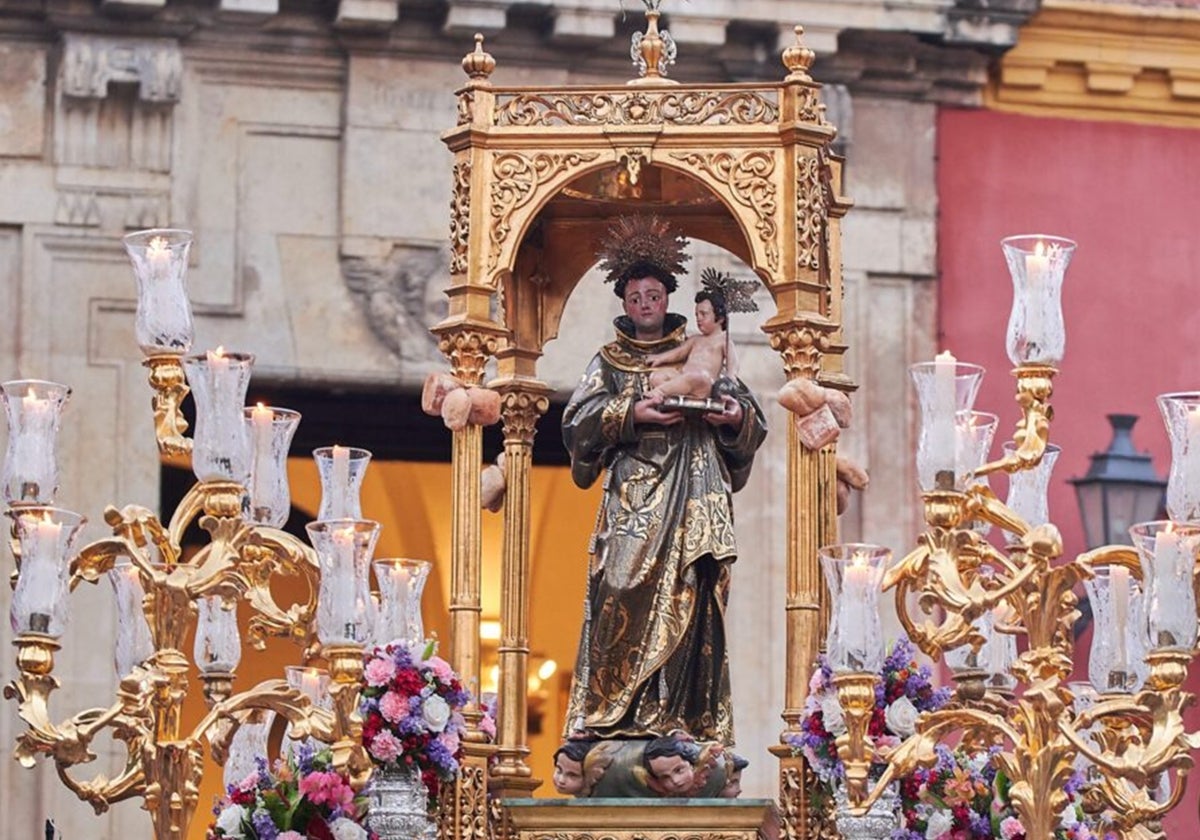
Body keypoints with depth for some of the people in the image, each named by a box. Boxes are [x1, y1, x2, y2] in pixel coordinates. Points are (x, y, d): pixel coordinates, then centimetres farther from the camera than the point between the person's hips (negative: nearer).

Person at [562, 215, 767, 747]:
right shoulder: (608, 363, 13)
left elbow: (746, 409, 16)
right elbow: (579, 420, 0)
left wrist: (737, 414, -7)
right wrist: (630, 414, -15)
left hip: (693, 499, 2)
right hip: (633, 499, -2)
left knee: (691, 598, -7)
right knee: (625, 595, -14)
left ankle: (683, 714, -9)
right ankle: (611, 713, -14)